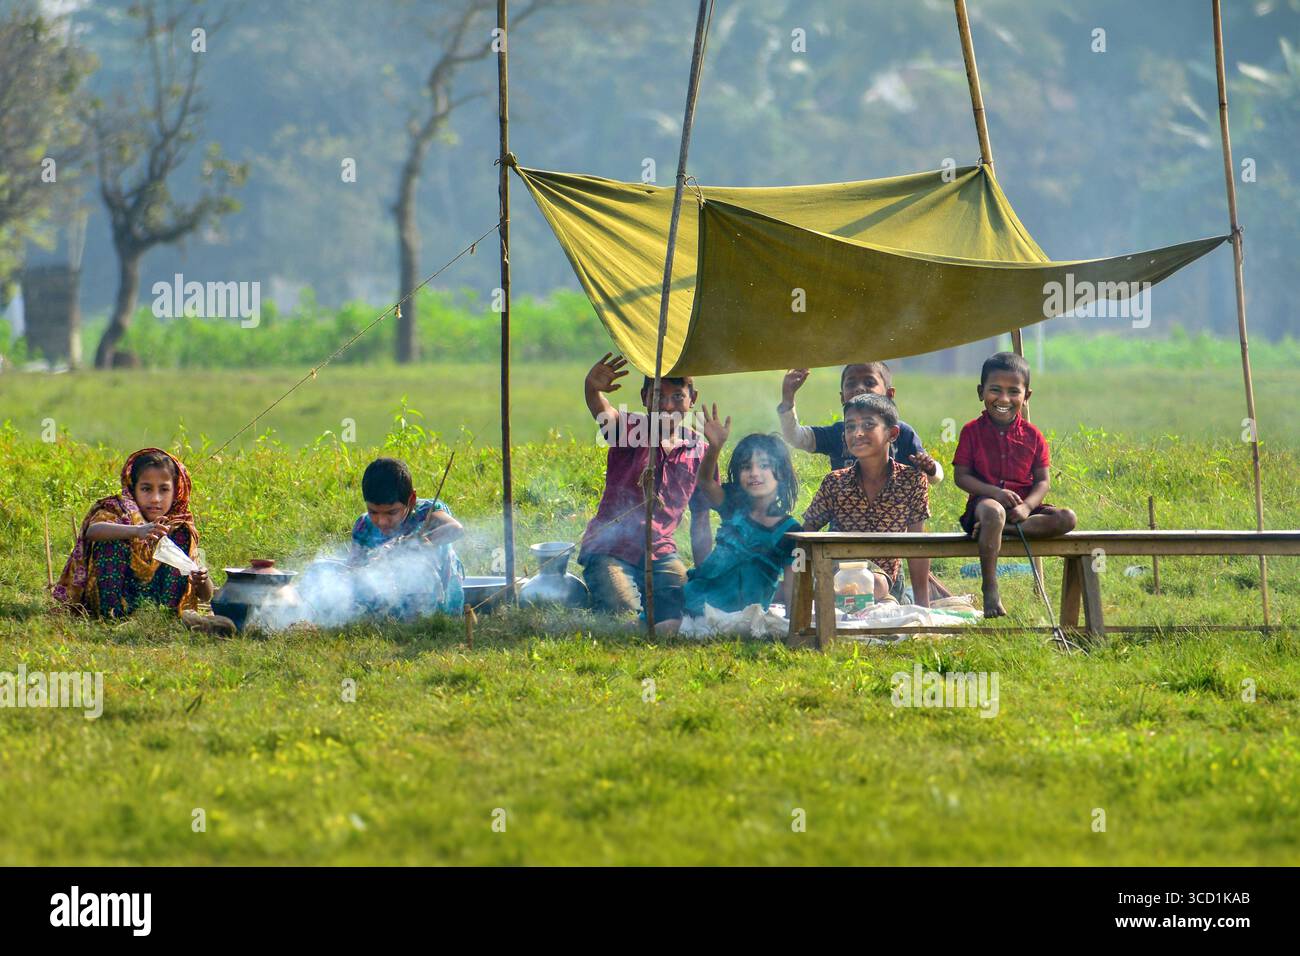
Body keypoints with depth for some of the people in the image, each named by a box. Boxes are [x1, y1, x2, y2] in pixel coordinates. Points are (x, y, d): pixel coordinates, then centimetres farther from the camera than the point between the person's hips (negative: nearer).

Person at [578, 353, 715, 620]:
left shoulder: (700, 450, 5)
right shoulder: (631, 430, -6)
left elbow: (700, 522, 13)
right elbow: (601, 410, -31)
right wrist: (592, 388, -55)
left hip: (660, 554, 4)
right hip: (611, 551, -4)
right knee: (626, 615, -26)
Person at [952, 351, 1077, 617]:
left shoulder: (1032, 436, 9)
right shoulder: (972, 431, 3)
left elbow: (1043, 481, 5)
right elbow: (961, 477, -3)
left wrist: (1027, 507, -16)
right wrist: (995, 492, -19)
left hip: (1022, 506, 4)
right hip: (985, 501, -4)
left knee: (1066, 518, -21)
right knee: (993, 512, -41)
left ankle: (997, 529, -31)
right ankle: (990, 591, -39)